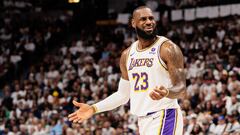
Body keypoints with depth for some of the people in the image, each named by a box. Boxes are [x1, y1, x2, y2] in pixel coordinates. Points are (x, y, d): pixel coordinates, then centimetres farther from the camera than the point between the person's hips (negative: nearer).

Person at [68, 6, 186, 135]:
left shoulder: (168, 48, -8)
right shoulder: (127, 55, 12)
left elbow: (181, 88, -12)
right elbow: (123, 94, 19)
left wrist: (166, 92, -35)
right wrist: (93, 109, 12)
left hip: (164, 116, -7)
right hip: (143, 120, 7)